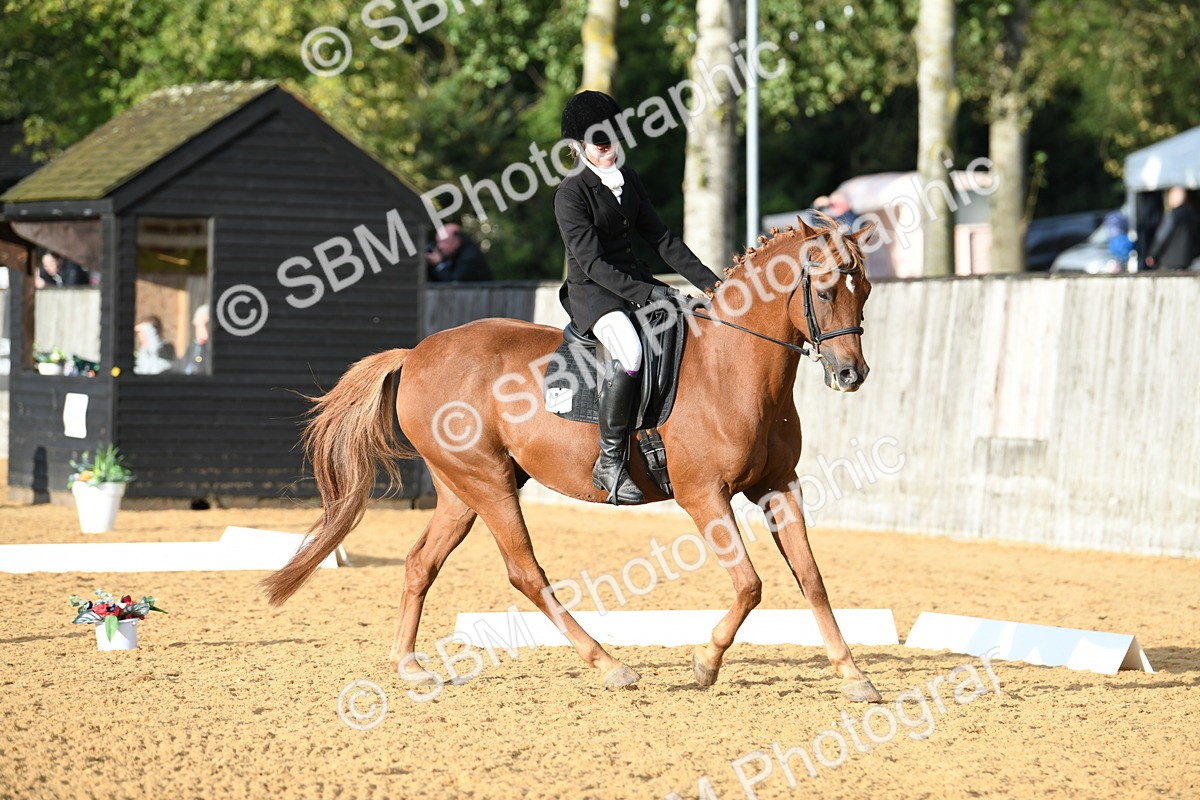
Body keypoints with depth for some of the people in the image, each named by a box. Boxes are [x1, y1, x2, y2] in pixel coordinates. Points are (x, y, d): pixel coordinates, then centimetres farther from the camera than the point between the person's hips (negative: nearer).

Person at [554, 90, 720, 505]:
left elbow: (661, 238, 14)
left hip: (636, 280, 8)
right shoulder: (571, 193, -11)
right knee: (628, 350, -36)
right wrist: (646, 295, -26)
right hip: (593, 291, -8)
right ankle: (610, 464, -29)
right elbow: (592, 262, -19)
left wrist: (709, 282, 5)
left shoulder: (629, 181, 11)